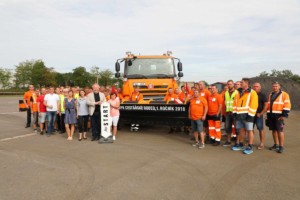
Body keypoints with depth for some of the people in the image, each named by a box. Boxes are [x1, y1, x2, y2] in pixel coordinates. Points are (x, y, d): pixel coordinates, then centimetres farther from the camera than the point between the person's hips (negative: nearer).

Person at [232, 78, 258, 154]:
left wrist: (250, 114, -17)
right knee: (241, 130, 14)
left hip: (247, 115, -6)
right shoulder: (239, 93, 13)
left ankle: (250, 147, 7)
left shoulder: (252, 93, -7)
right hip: (239, 115, 6)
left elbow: (253, 105, -13)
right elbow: (235, 103, 16)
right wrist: (234, 112, 8)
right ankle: (240, 145, 25)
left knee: (249, 130, 0)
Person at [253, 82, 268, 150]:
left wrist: (261, 113, -13)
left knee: (260, 129, 0)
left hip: (258, 115, -5)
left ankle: (262, 144, 7)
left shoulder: (262, 95, -2)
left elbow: (266, 105, -7)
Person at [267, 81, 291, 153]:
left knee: (279, 130, -7)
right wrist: (268, 114, 17)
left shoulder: (284, 94, -4)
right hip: (271, 115, 6)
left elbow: (287, 105, -10)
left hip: (278, 116, -6)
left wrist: (284, 115, -17)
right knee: (273, 130, 10)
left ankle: (281, 147, 0)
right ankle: (276, 145, 20)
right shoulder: (270, 95, 16)